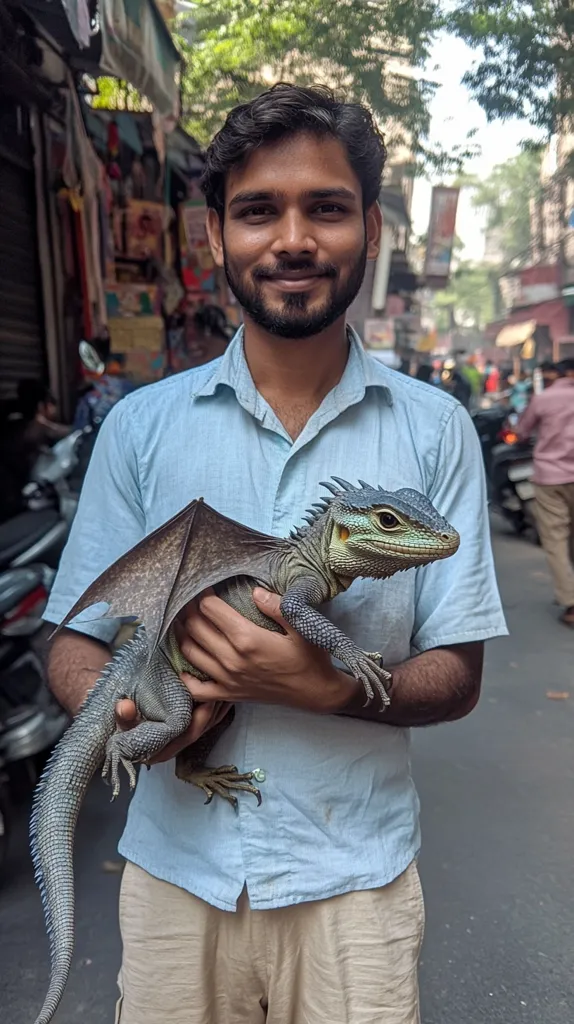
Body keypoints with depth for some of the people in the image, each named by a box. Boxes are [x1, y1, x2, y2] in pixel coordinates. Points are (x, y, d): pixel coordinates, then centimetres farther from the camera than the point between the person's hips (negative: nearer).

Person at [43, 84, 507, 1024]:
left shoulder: (434, 430, -6)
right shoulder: (141, 425, -4)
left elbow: (454, 678, -4)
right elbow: (76, 644, 0)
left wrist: (326, 686, -24)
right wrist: (123, 710, -23)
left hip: (353, 877, 0)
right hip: (176, 867, 1)